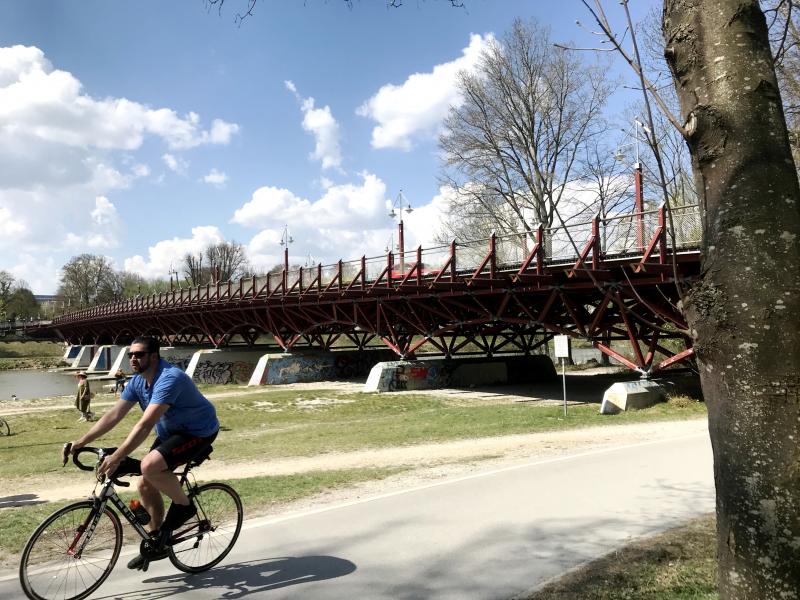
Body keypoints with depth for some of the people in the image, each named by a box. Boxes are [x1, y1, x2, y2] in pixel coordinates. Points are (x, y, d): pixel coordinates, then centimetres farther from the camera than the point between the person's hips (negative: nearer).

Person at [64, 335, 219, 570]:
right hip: (171, 432, 9)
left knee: (150, 466, -27)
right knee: (146, 485, 5)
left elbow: (145, 424, -37)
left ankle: (183, 505, -3)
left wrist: (116, 457, -40)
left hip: (199, 432, -9)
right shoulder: (137, 381, -1)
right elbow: (113, 415, -2)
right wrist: (81, 441, -11)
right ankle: (157, 541, 22)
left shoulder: (169, 379, -30)